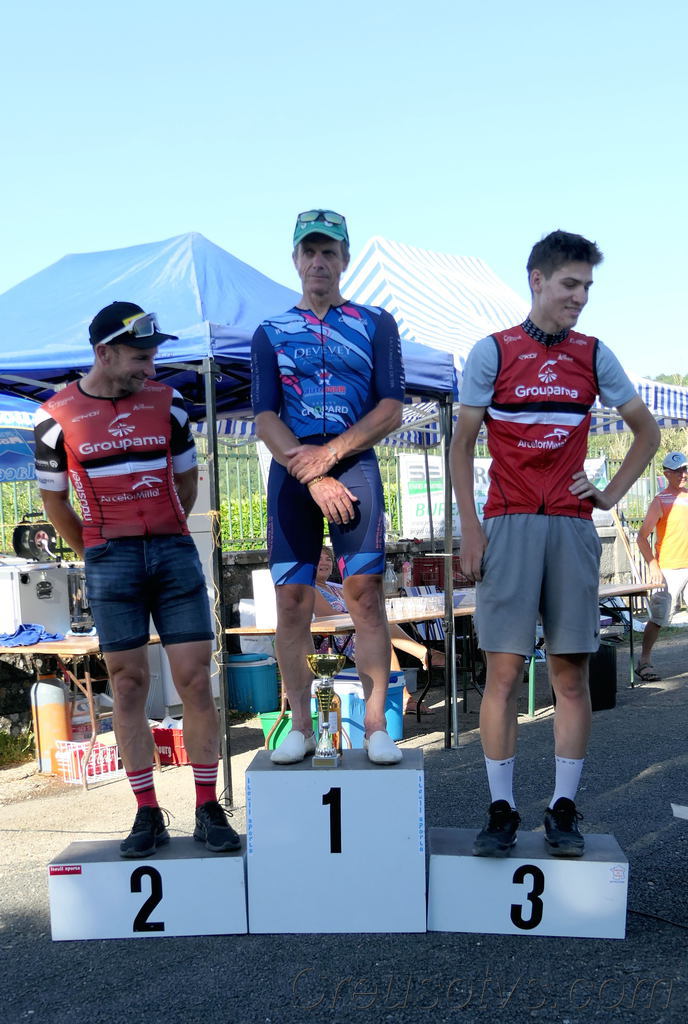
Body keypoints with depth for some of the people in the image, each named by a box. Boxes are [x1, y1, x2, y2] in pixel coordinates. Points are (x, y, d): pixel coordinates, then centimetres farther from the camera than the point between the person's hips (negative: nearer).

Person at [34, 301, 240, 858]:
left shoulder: (167, 403, 5)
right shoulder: (58, 417, -1)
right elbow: (54, 499, 9)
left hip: (174, 551, 2)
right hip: (110, 562, -1)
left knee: (196, 680, -1)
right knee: (129, 684, 2)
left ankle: (209, 809, 7)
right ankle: (148, 814, 11)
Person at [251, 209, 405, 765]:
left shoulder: (376, 323, 11)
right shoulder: (270, 333, 14)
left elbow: (391, 410, 2)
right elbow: (266, 419, 4)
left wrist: (329, 453, -9)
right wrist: (313, 479, -9)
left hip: (355, 464, -1)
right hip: (291, 473, 1)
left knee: (366, 592, -8)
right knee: (292, 601, -1)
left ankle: (376, 725, -2)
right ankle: (300, 727, 7)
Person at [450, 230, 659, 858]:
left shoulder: (594, 356, 11)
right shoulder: (493, 352, 4)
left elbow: (647, 431, 20)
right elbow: (463, 443, 2)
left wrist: (612, 494, 8)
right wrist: (469, 527, -6)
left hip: (573, 527, 3)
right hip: (509, 525, -2)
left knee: (572, 671, 3)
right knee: (504, 670, -3)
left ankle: (564, 811, 12)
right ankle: (501, 810, 6)